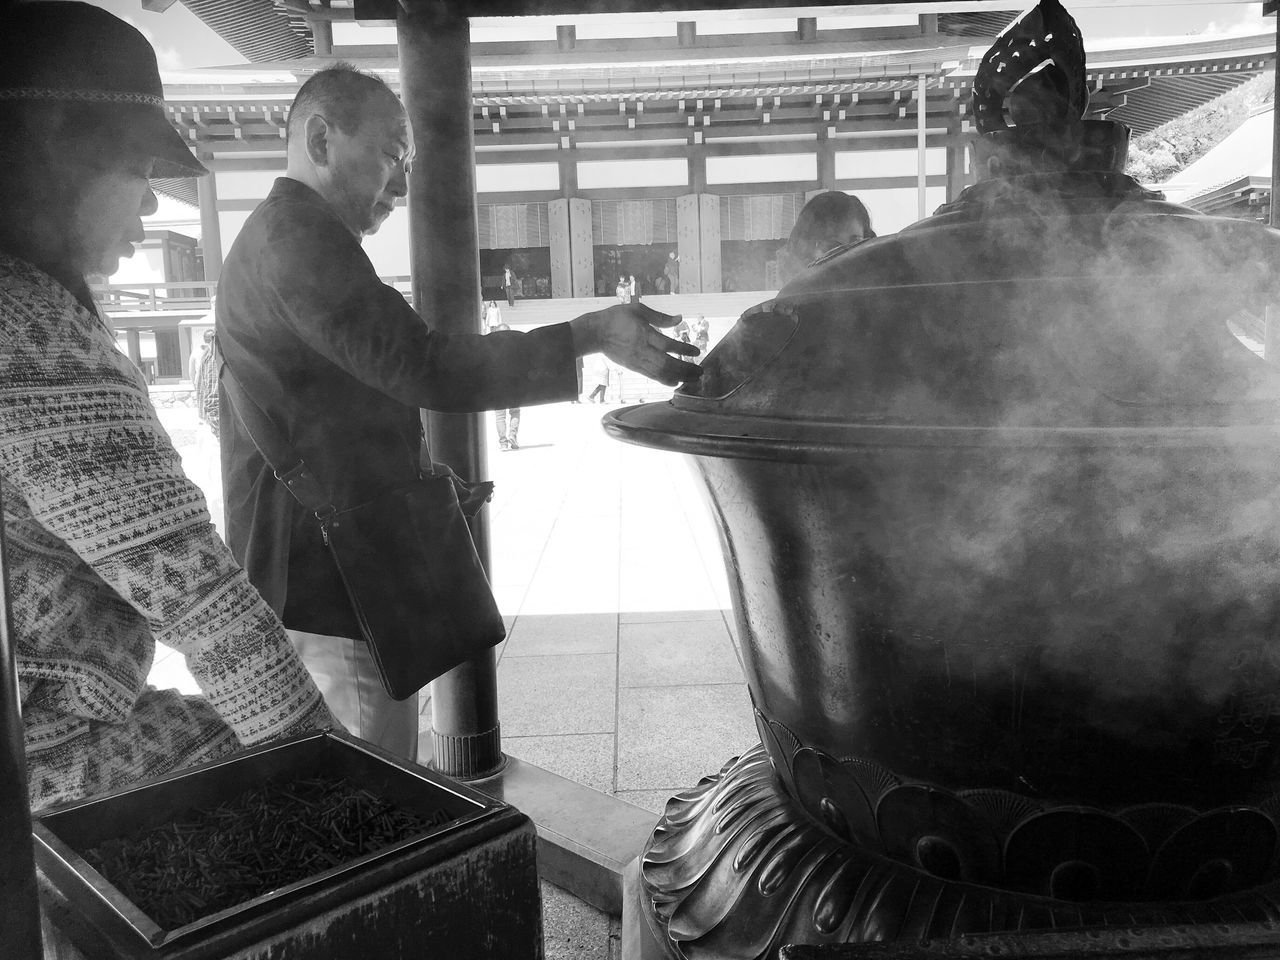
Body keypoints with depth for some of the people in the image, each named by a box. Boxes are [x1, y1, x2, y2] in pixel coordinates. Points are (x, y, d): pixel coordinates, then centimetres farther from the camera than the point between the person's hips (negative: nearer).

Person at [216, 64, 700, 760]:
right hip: (332, 594, -11)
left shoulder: (273, 236, 21)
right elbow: (427, 368, -27)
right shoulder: (298, 235, -15)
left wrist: (422, 485, 19)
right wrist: (592, 335, -27)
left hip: (306, 580, 11)